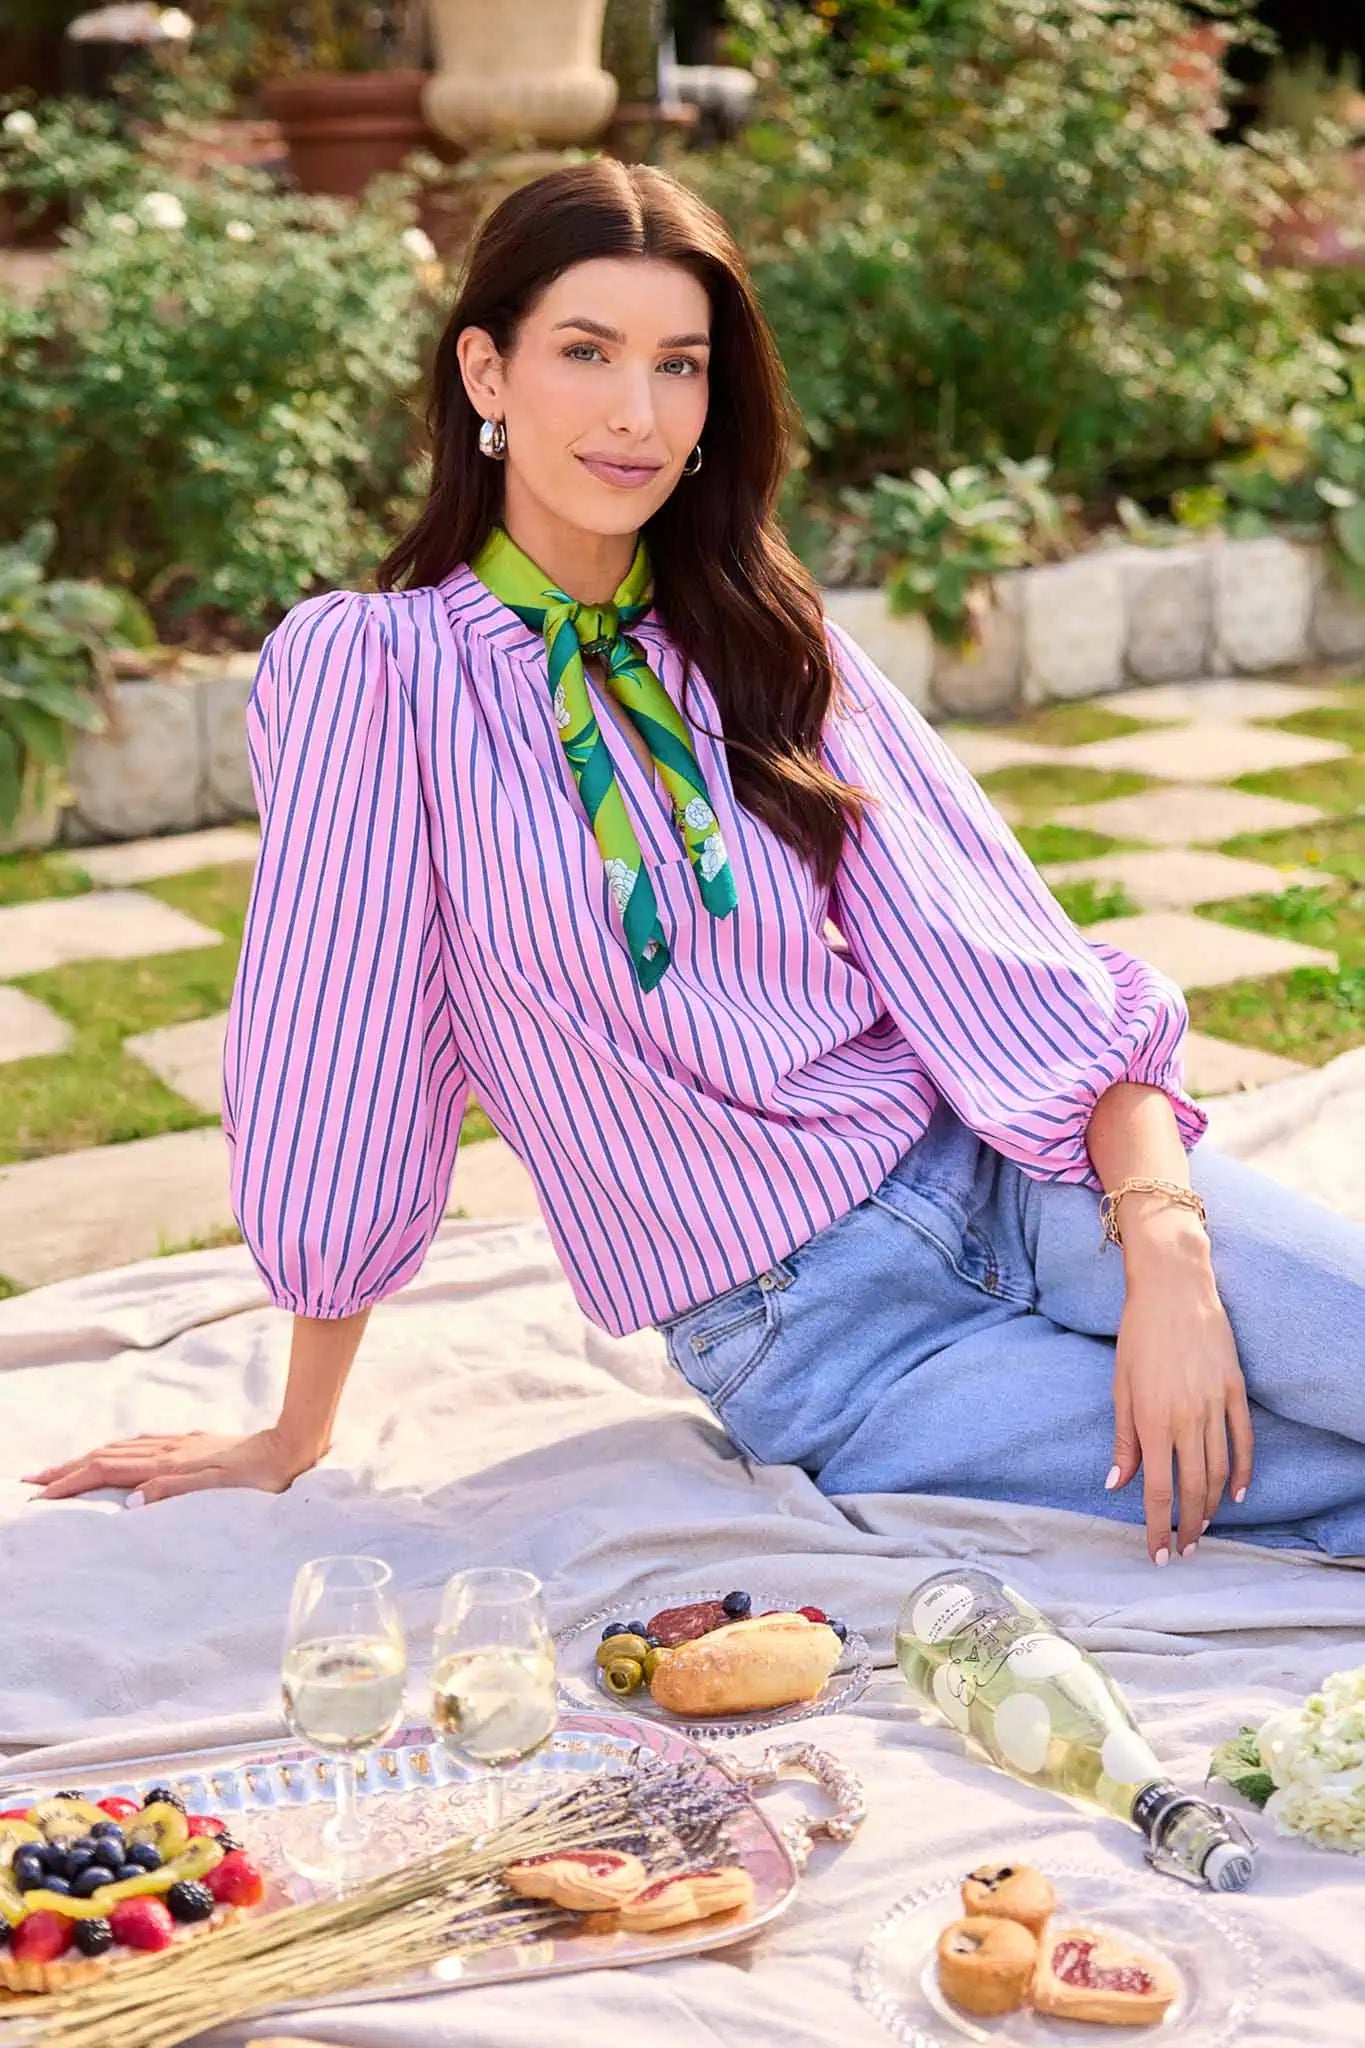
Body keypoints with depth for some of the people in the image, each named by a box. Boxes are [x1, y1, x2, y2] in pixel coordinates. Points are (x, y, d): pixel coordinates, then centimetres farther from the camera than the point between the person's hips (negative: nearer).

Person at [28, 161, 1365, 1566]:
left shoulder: (766, 646, 7)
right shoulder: (368, 668, -5)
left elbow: (1013, 962, -2)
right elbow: (336, 1073, -2)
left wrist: (1164, 1249, -18)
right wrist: (294, 1440, 5)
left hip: (1001, 1178, 4)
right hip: (805, 1337, -3)